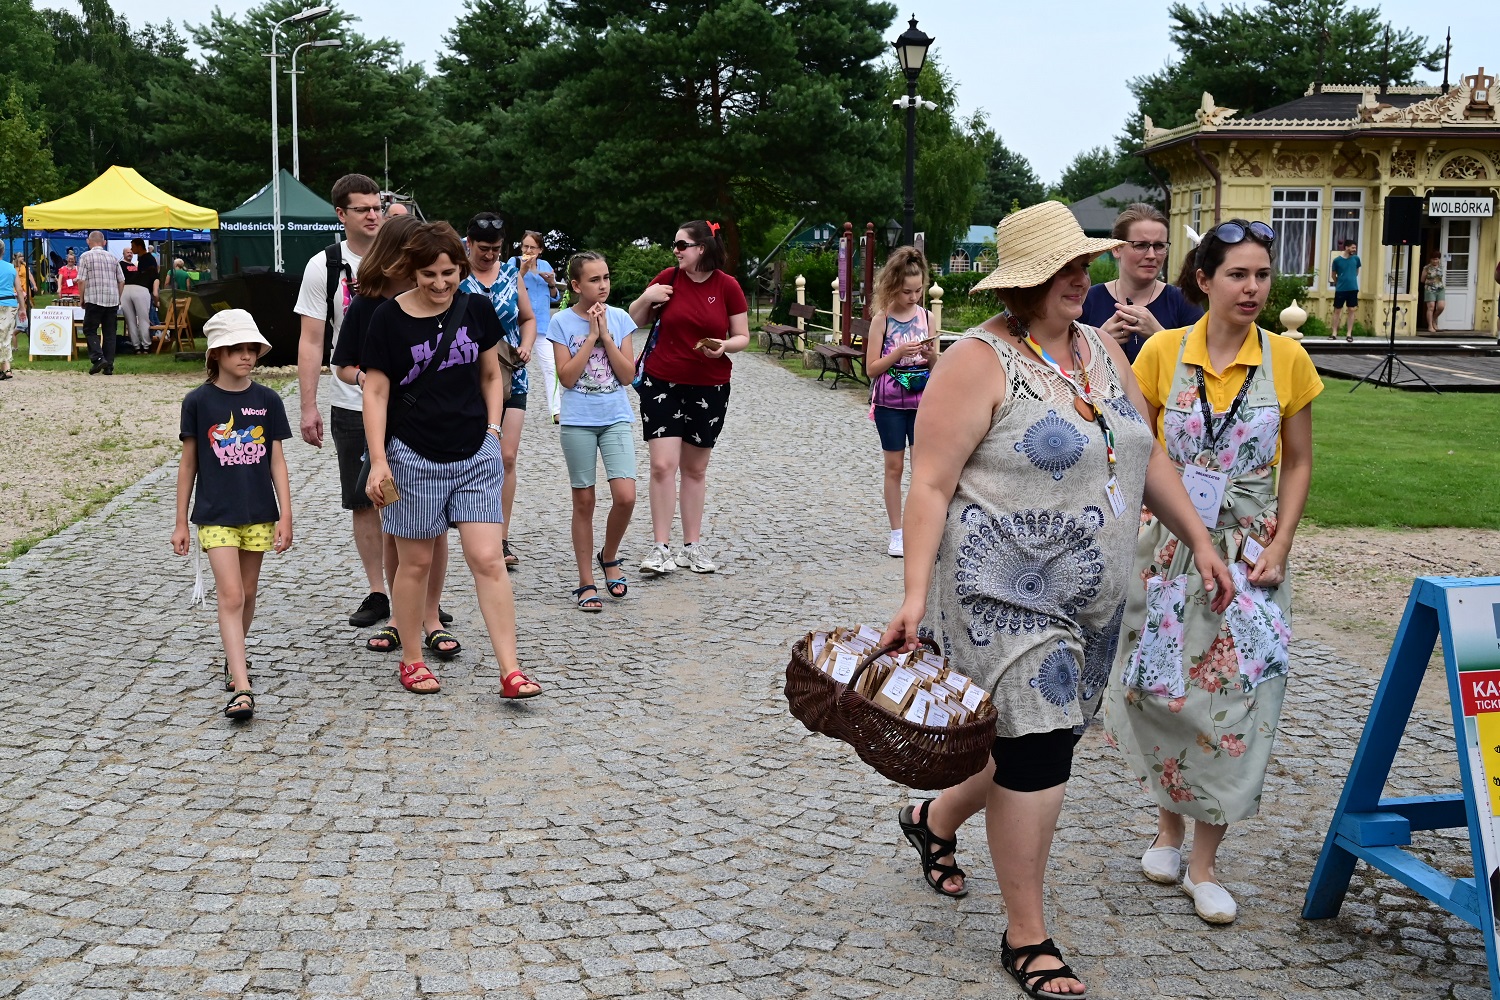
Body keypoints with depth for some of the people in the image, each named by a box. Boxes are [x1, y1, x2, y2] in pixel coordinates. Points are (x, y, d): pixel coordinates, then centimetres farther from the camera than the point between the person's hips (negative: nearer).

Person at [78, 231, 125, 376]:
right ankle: (109, 366, 5)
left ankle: (98, 358, -13)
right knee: (110, 333, 7)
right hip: (113, 301, 4)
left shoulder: (86, 256, -2)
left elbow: (81, 281, -7)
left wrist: (82, 299, 4)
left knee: (90, 330, 6)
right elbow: (121, 281, 11)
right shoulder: (113, 257, 10)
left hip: (94, 300, -4)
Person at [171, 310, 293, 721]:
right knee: (230, 597, -10)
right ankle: (241, 689, -15)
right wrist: (181, 522, 4)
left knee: (247, 595, 14)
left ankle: (234, 658, 38)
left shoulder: (267, 400, 1)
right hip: (216, 515, -2)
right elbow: (188, 463, 3)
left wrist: (285, 515, -3)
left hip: (258, 513, 2)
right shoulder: (199, 402, -3)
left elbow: (277, 461, 3)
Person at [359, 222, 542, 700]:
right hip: (414, 457, -2)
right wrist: (378, 460, -11)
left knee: (488, 559, -4)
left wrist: (492, 430, 4)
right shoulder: (389, 318, -7)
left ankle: (510, 671, -3)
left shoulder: (477, 310, 2)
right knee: (416, 562, 9)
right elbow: (376, 392, -6)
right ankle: (411, 661, 26)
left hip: (475, 456, 2)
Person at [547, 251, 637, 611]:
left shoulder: (620, 318, 3)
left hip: (616, 418, 2)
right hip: (578, 421, -1)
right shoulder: (562, 322, -3)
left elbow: (628, 375, -3)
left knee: (625, 497, -11)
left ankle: (609, 557, 16)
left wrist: (606, 335, -11)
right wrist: (591, 335, -13)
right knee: (584, 502, 5)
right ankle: (587, 583, 14)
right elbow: (567, 377, -11)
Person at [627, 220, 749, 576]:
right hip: (663, 383, 0)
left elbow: (742, 336, 2)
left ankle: (692, 547, 19)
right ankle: (660, 548, -3)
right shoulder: (668, 279, 0)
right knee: (662, 465, -9)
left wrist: (725, 346, -19)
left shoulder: (728, 286, -3)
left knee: (695, 469, 9)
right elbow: (636, 320, 11)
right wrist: (647, 298, -8)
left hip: (709, 388, 0)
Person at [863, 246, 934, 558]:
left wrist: (930, 355, -13)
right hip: (889, 403, -2)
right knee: (894, 467, 5)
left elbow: (935, 367, 9)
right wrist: (899, 353, -20)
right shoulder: (881, 320, -6)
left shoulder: (926, 317, 2)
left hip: (921, 401, 2)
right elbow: (871, 369, -7)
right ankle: (897, 532, 13)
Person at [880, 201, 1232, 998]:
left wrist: (1198, 540, 15)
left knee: (1043, 737, 16)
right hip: (1005, 594, -8)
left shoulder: (1101, 350, 11)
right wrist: (915, 595, -23)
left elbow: (1146, 456, 19)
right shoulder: (979, 362, -12)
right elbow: (930, 486, -16)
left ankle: (935, 820, 45)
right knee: (1037, 751, -6)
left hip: (1089, 598, 8)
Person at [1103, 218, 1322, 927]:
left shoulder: (1287, 359, -3)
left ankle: (1204, 863, 12)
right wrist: (1134, 540, -6)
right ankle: (1169, 822, 30)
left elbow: (1298, 463, 4)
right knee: (1161, 691, 5)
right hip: (1169, 549, 0)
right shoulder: (1163, 352, -4)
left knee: (1235, 703, -1)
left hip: (1249, 555, 0)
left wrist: (1278, 548, -6)